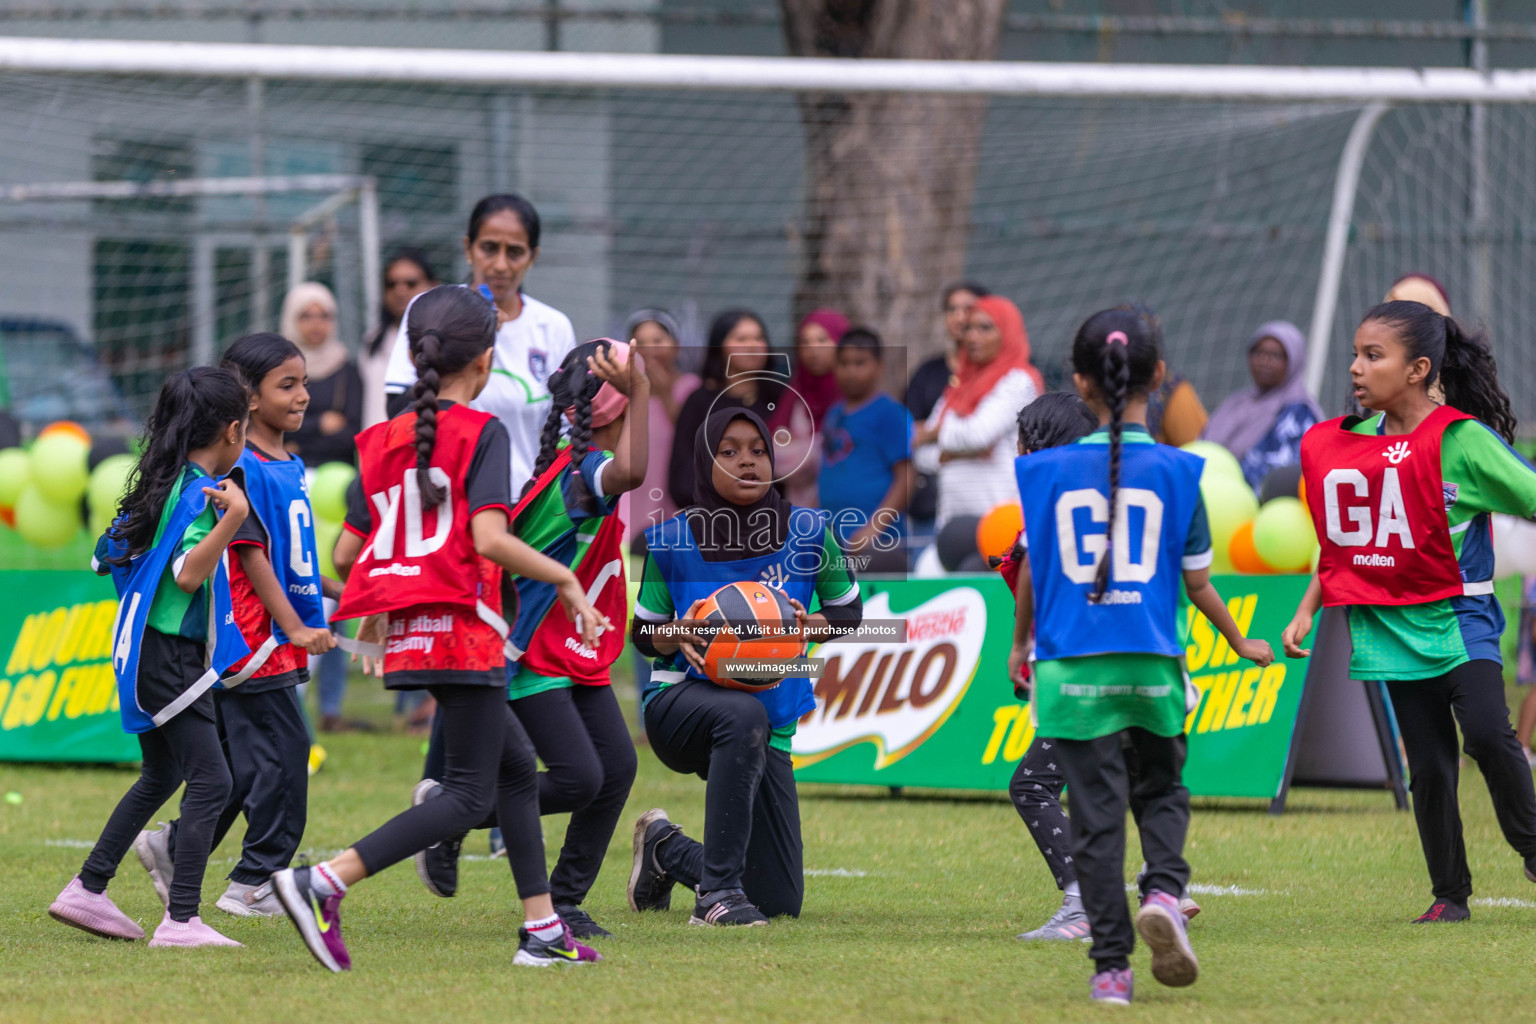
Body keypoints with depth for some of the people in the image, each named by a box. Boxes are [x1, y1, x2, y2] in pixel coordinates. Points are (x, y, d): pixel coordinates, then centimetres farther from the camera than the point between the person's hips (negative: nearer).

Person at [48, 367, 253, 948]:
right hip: (170, 656, -10)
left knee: (162, 776, 22)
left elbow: (107, 557, 19)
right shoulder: (200, 492, -17)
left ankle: (88, 890, 25)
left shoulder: (162, 484, 10)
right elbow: (188, 574, -29)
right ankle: (181, 921, -15)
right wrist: (232, 519, -40)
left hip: (147, 654, 10)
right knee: (210, 780, -11)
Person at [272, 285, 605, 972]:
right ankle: (323, 884, -21)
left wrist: (373, 615, 30)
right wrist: (564, 579, -7)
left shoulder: (384, 442, 11)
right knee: (468, 797, -6)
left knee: (517, 767, 20)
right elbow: (490, 540, -20)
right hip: (462, 631, -8)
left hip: (408, 633, 8)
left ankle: (542, 930, 21)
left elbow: (347, 553, 10)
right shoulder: (480, 432, -8)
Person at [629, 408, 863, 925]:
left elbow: (849, 614, 8)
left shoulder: (807, 531, -5)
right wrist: (677, 638, -18)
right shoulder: (672, 541, -6)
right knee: (743, 714, -42)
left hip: (769, 727, 3)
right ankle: (717, 890, -34)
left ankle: (666, 848, 33)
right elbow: (642, 632, 6)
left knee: (780, 903, 2)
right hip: (679, 703, -3)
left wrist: (809, 626, -15)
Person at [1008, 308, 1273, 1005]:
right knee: (1162, 790, 19)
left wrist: (1020, 645, 26)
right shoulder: (1175, 472, -2)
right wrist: (1242, 646, 21)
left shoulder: (1049, 472, 0)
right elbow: (1198, 583, 4)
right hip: (1152, 663, 0)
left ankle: (1111, 966, 2)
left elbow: (1029, 574, 7)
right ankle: (1163, 890, -9)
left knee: (1096, 815, 3)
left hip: (1072, 671, 0)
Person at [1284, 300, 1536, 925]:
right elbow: (1338, 547, 19)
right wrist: (1307, 609, 11)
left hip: (1458, 619, -4)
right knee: (1429, 765, 3)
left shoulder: (1460, 439, -9)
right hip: (1393, 629, 4)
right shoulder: (1333, 445, 8)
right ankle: (1449, 895, 15)